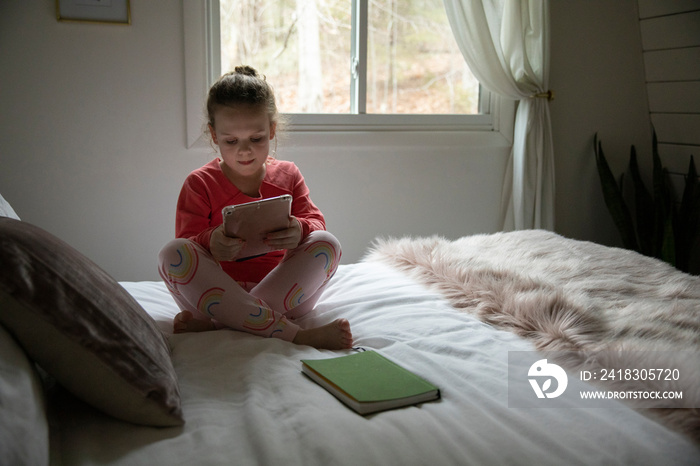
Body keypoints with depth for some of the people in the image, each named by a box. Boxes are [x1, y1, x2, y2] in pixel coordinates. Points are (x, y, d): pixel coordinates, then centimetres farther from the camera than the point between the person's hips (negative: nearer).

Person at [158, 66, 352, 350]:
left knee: (326, 244, -21)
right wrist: (211, 242, -28)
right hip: (218, 291, -1)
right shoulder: (200, 184, 5)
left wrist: (300, 231, -22)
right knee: (173, 254, -29)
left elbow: (316, 223, 4)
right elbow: (186, 239, -3)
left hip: (278, 293, 2)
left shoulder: (288, 175, 12)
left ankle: (217, 322, -29)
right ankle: (295, 334, -37)